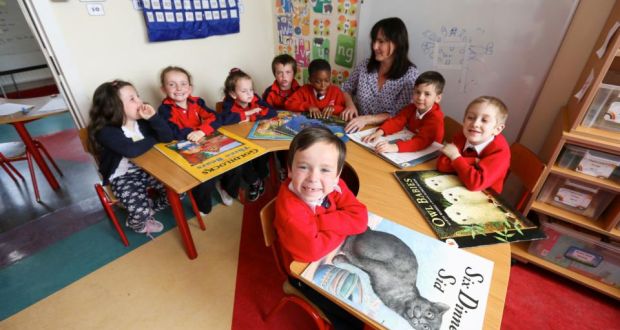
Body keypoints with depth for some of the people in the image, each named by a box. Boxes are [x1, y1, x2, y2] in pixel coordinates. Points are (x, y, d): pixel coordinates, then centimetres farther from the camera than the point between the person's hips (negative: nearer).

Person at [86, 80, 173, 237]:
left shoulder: (141, 121, -5)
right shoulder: (106, 132, -22)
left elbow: (167, 137, -12)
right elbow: (132, 150, -39)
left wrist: (153, 117, -26)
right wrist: (152, 139, -20)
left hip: (148, 168, 5)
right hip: (122, 177, -5)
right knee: (141, 212, -22)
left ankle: (152, 207, 23)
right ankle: (137, 224, 18)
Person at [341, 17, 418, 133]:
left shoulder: (410, 74, -9)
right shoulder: (364, 66, 1)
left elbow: (399, 115, -13)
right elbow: (346, 90, 14)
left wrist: (366, 119, -25)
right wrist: (350, 105, -7)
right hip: (358, 128, 3)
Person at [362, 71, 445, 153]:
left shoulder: (436, 117, -23)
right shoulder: (411, 108, -1)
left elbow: (422, 141, -36)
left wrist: (395, 147, -51)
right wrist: (380, 132, -29)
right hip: (412, 152, 6)